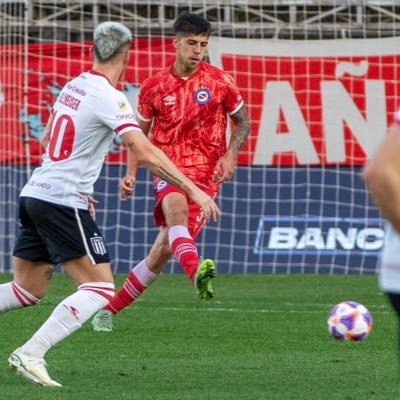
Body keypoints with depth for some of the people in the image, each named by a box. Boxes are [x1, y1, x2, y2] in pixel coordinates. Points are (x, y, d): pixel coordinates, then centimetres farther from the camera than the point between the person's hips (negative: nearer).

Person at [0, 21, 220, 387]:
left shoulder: (73, 86, 12)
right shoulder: (109, 98, -13)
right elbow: (145, 153, -23)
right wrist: (194, 191, -20)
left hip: (34, 193, 9)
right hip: (63, 202, -9)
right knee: (101, 289, -6)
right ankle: (30, 354, -17)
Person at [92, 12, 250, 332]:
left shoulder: (220, 82, 0)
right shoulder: (155, 87, 3)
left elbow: (243, 121, 13)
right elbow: (140, 132, 15)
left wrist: (230, 155, -4)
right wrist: (131, 173, 2)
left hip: (204, 175, 0)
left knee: (164, 249, -6)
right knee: (176, 206, -37)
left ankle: (112, 309, 12)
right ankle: (197, 275, -63)